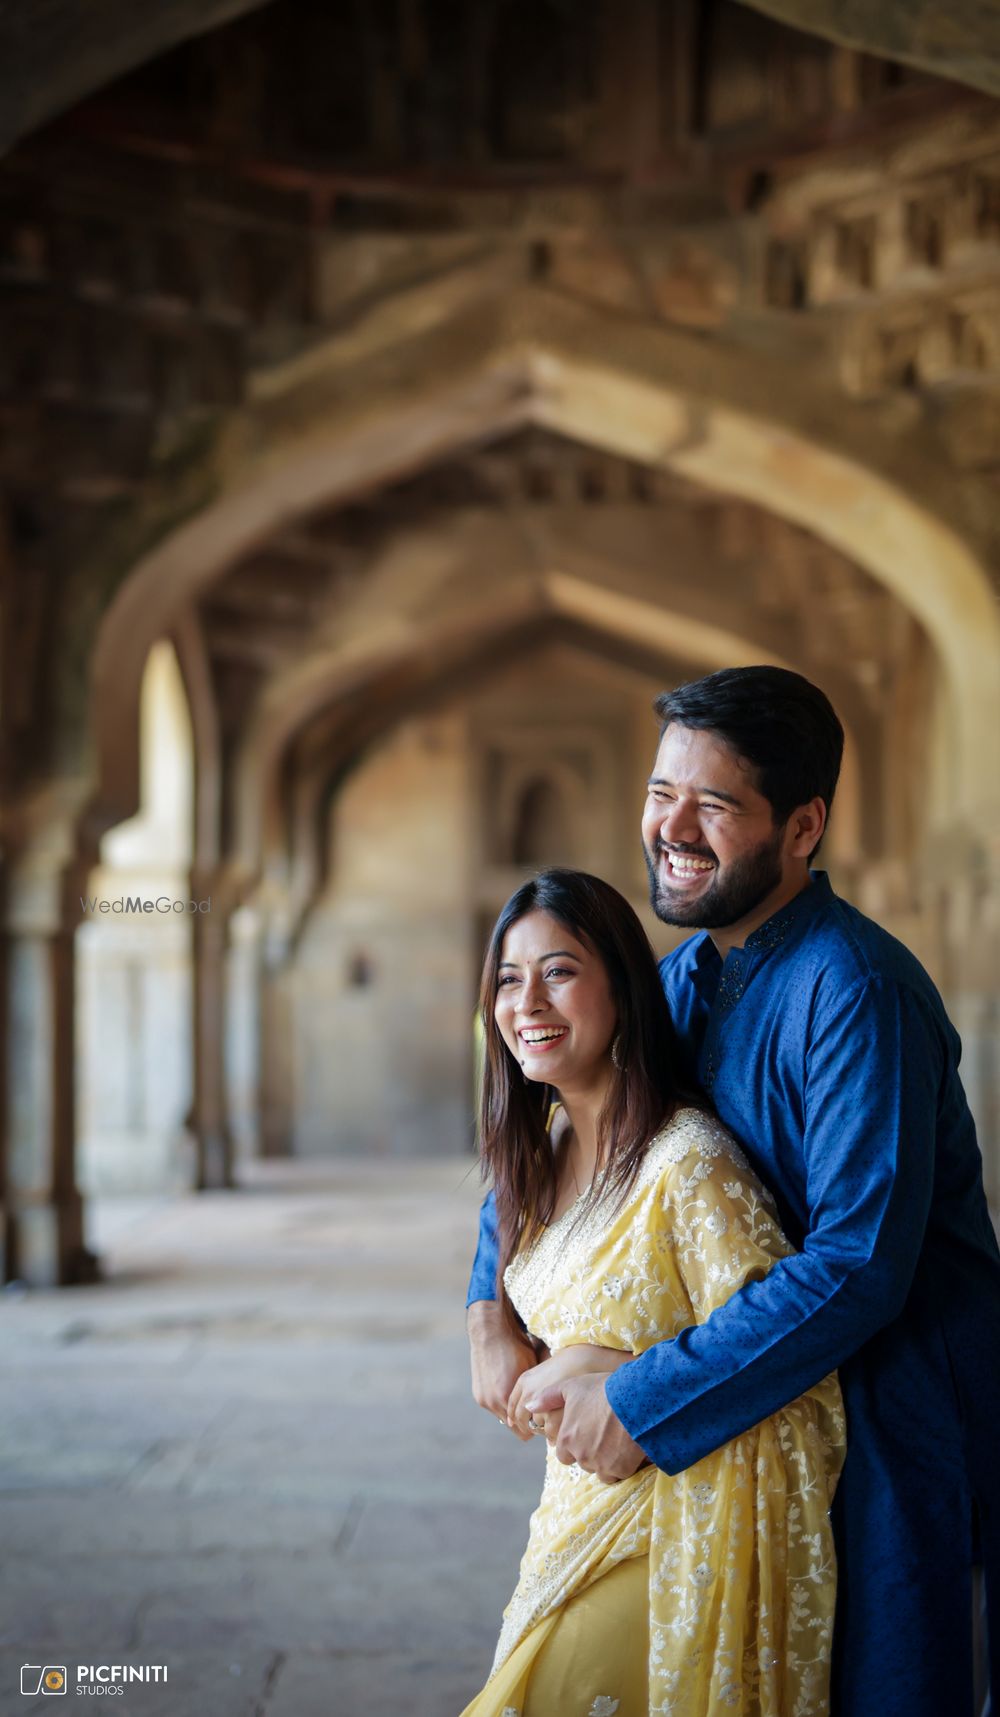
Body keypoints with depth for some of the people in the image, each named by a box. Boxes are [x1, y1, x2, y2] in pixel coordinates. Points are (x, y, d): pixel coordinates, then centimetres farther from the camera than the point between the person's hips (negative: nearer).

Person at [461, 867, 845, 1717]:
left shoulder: (688, 1161, -22)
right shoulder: (548, 1153, 5)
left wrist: (600, 1372, -21)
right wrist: (499, 1350, 3)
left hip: (671, 1540, -8)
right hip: (578, 1511, 8)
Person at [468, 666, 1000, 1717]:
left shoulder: (855, 991, -22)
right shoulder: (683, 977, 5)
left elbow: (861, 1265, -28)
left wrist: (642, 1405, -24)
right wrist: (492, 1312, 1)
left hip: (897, 1422, -8)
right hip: (762, 1409, 8)